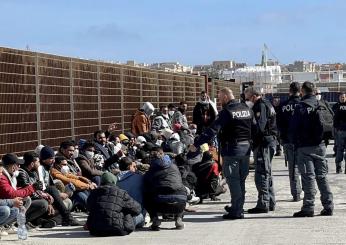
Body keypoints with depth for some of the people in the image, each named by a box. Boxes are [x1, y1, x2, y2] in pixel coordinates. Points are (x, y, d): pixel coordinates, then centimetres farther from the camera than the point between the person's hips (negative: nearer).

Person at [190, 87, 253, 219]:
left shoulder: (226, 112, -14)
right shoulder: (247, 110, 9)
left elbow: (213, 130, -20)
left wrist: (196, 144, -20)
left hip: (231, 149, -7)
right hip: (246, 148, 7)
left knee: (232, 179, -1)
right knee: (241, 179, 17)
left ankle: (237, 211, -2)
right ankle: (237, 207, 29)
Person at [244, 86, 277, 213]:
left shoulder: (260, 106, -14)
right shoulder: (267, 104, 18)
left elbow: (259, 127, -23)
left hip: (263, 144, -11)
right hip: (270, 141, 11)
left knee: (261, 174, -8)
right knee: (266, 173, 17)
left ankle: (263, 204, -8)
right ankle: (270, 203, 23)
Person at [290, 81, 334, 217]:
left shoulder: (300, 107, -11)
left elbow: (294, 128, -9)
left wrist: (295, 143, 3)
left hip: (305, 146, -5)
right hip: (320, 145, 5)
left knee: (308, 177, -3)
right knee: (322, 176, 10)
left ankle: (308, 207, -4)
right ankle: (328, 207, 10)